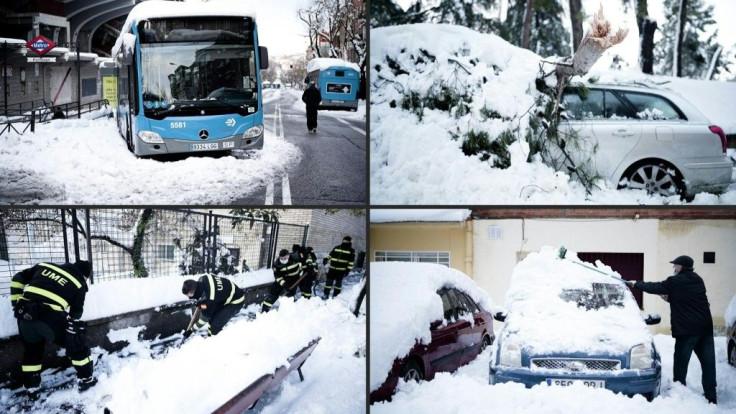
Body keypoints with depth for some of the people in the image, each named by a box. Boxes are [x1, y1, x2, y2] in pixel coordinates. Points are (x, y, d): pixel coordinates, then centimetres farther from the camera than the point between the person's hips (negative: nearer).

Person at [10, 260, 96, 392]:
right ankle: (85, 379, 21)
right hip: (50, 317, -4)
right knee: (77, 344, 16)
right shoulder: (79, 283, 12)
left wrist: (17, 304, 24)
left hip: (25, 315, 5)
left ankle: (31, 385, 36)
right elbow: (76, 311, 16)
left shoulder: (44, 266, 23)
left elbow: (18, 279, 23)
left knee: (31, 349, 29)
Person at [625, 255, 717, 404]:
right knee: (708, 363, 6)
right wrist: (670, 297, 20)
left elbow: (654, 287, 1)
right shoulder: (698, 281, 12)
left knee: (680, 363, 4)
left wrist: (635, 284, 14)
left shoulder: (675, 282, -8)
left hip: (687, 330, -6)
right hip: (705, 328, 6)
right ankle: (711, 396, 9)